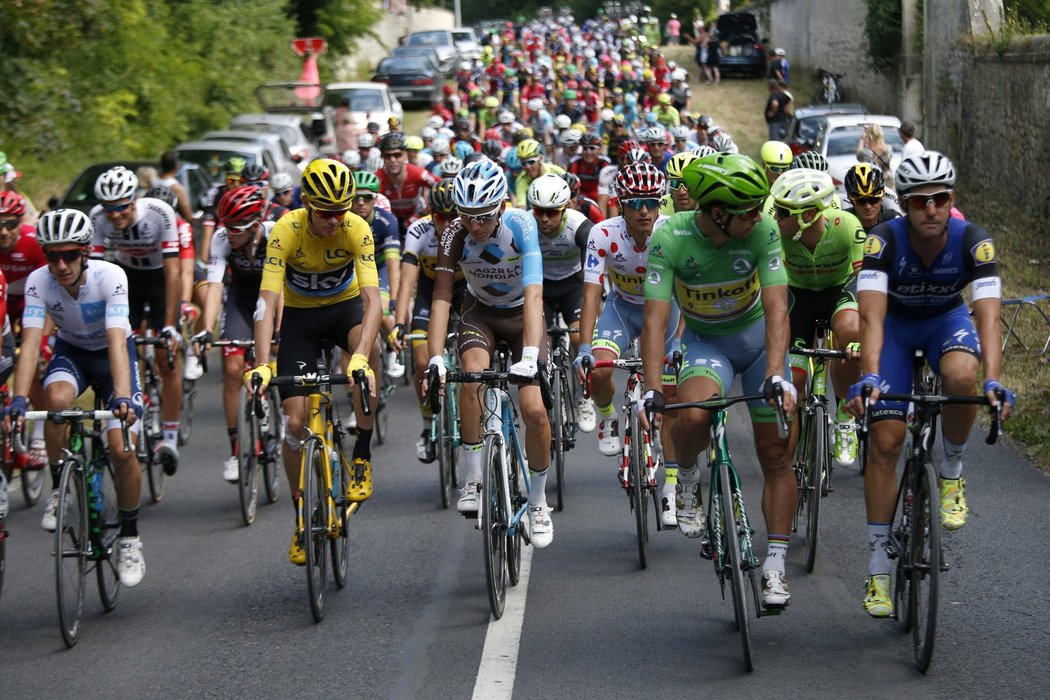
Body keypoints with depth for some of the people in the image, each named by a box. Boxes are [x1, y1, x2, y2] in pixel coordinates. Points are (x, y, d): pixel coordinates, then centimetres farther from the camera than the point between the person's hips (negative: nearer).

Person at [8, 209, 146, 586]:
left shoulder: (110, 276, -30)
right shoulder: (39, 282, -24)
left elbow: (117, 341, -39)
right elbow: (31, 342, -32)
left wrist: (122, 397, -53)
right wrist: (18, 399, -46)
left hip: (112, 353, -1)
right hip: (71, 351, 2)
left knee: (122, 449, -17)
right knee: (57, 398, -35)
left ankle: (129, 538, 5)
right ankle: (58, 490, -12)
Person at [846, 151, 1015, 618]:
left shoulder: (973, 242, -28)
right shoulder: (884, 241, -30)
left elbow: (988, 315, -37)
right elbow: (871, 315, -39)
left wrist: (993, 381, -52)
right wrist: (869, 377, -55)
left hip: (947, 320, 0)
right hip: (895, 323, 0)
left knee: (962, 376, -35)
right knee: (885, 441, -10)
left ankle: (951, 471, -7)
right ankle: (878, 567, -1)